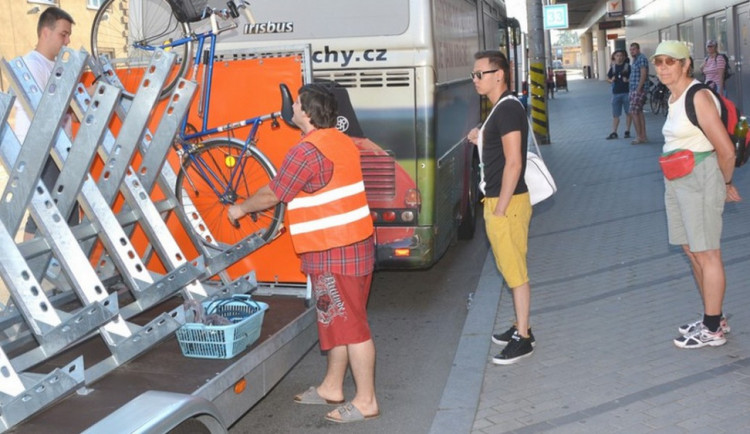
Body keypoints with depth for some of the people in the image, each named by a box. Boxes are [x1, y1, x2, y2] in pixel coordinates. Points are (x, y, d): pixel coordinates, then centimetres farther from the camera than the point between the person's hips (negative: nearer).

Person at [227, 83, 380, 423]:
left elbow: (272, 194, -7)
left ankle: (366, 401, 6)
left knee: (349, 324, -3)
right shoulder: (340, 141, 12)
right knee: (339, 319, 18)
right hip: (354, 243, 10)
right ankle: (331, 387, 30)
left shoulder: (306, 151, -17)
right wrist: (293, 218, 28)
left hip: (333, 252, -10)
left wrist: (241, 208, 10)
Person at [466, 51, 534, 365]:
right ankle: (521, 327, 29)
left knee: (515, 271, -2)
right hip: (498, 200, 10)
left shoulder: (508, 109, -16)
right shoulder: (500, 109, 14)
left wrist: (500, 209, -20)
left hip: (507, 202, -10)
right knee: (511, 268, 17)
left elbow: (513, 163, -21)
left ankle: (523, 339, 7)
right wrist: (481, 140, 7)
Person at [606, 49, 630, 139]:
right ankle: (614, 133, 5)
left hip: (626, 92, -3)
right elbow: (608, 78, 17)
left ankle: (627, 131, 14)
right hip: (616, 93, 3)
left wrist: (628, 80, -19)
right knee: (615, 114, 4)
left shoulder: (628, 67, -1)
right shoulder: (613, 67, 9)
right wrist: (611, 80, -5)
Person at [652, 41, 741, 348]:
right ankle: (713, 318, 30)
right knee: (692, 252, 16)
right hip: (677, 182, 9)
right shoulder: (674, 98, 11)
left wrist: (726, 183, -1)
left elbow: (726, 151, -18)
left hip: (699, 181, -9)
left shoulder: (699, 97, -17)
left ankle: (712, 330, 10)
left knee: (706, 255, -1)